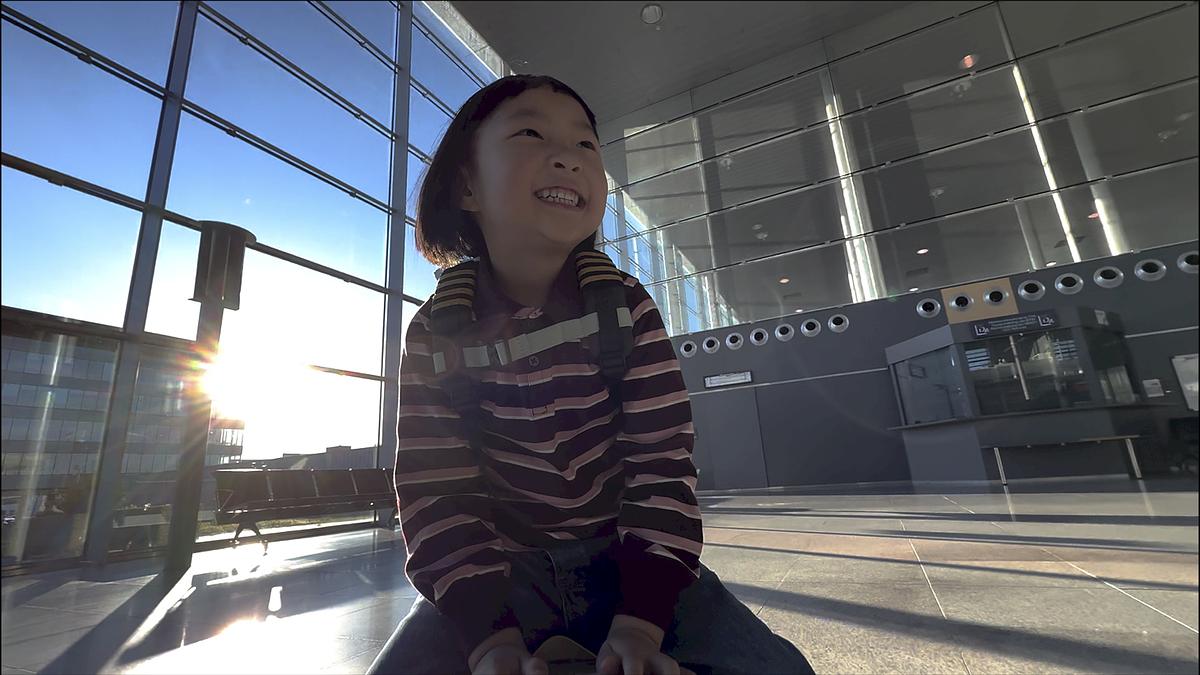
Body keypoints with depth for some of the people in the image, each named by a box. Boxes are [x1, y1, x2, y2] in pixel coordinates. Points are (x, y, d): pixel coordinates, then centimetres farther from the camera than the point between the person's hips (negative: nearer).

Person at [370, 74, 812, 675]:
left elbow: (661, 463, -13)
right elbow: (437, 496, -12)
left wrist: (641, 620, -21)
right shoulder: (436, 334, -9)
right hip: (499, 568, 1)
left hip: (626, 558, 1)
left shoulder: (627, 307, -9)